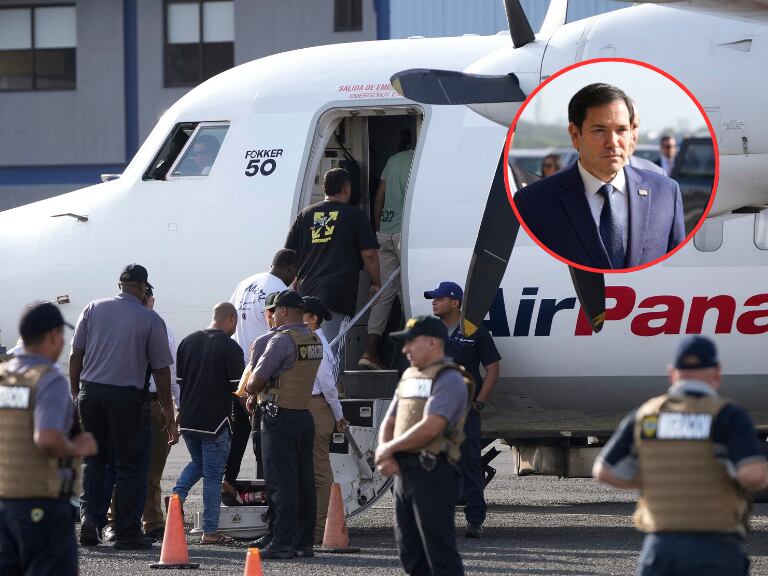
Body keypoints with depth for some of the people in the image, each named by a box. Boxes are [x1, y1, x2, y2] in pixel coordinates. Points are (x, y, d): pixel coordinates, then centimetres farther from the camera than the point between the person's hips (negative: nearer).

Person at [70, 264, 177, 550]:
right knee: (128, 464, 5)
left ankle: (89, 515, -2)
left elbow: (76, 355, 5)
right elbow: (161, 369, 0)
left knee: (93, 460, 14)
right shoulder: (150, 320, -1)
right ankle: (127, 533, 4)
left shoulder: (94, 309, 6)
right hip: (125, 395, -3)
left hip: (90, 390, 3)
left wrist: (75, 392, 14)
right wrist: (168, 411, 7)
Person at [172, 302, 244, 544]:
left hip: (188, 421, 6)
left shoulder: (188, 342, 7)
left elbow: (178, 380, 12)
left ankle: (177, 495, 2)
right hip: (215, 421, -6)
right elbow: (239, 388, -11)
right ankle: (210, 531, 2)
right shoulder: (230, 347, -11)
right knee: (213, 474, 1)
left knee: (198, 463, 27)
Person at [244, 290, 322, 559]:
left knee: (281, 482, -7)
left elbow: (257, 380, -15)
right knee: (304, 482, 10)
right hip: (305, 414, 8)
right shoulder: (314, 341, 11)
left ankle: (282, 543, -10)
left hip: (280, 418, -8)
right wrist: (260, 392, 14)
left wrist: (250, 389, 7)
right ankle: (304, 541, 12)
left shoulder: (282, 340, -15)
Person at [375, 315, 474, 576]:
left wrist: (389, 448, -8)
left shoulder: (449, 380, -11)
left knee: (440, 551, -9)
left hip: (433, 473, -9)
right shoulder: (408, 378, 17)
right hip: (404, 472, 9)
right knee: (411, 552, 12)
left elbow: (429, 428, -20)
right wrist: (385, 457, -2)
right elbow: (389, 423, 18)